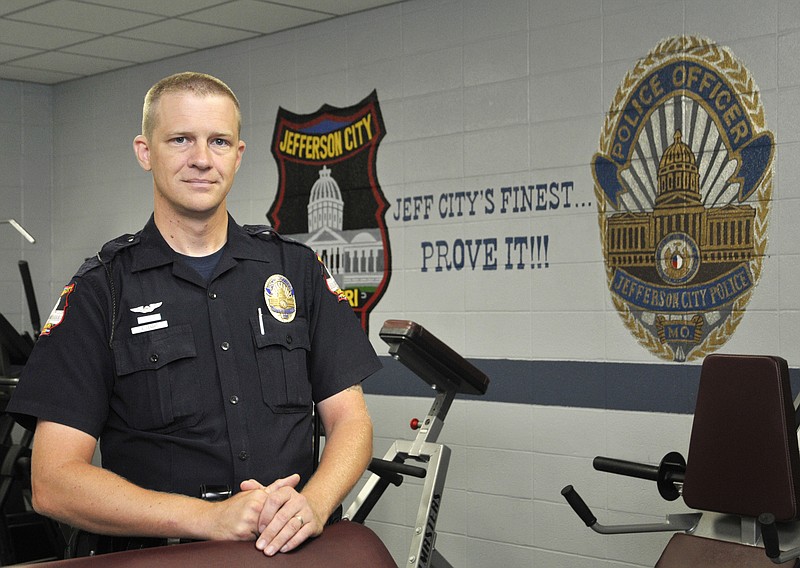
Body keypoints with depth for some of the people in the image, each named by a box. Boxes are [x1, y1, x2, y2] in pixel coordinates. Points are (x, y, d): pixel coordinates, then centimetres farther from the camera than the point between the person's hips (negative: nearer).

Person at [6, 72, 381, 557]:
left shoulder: (298, 268, 10)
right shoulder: (99, 291, 1)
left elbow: (351, 418, 8)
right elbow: (53, 481, -7)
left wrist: (313, 504, -13)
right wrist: (210, 519, -17)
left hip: (294, 554, 1)